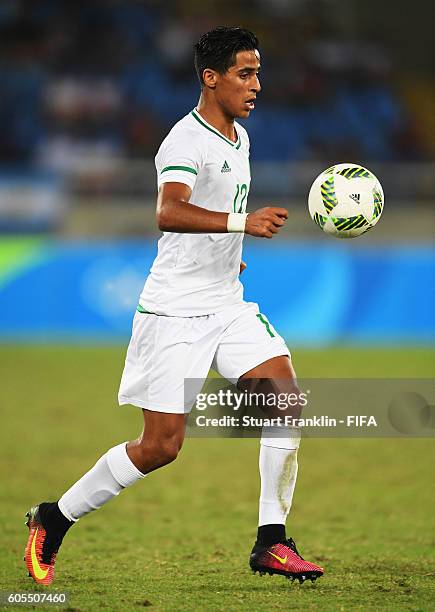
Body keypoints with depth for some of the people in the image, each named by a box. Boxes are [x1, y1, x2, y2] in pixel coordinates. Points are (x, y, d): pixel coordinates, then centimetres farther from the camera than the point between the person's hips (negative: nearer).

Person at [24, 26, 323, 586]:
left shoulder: (239, 138, 12)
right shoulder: (186, 142, -17)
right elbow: (168, 212, -35)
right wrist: (240, 222, -44)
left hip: (228, 307, 8)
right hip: (175, 313, -8)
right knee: (160, 446, -5)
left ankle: (271, 541, -4)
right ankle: (52, 521, 13)